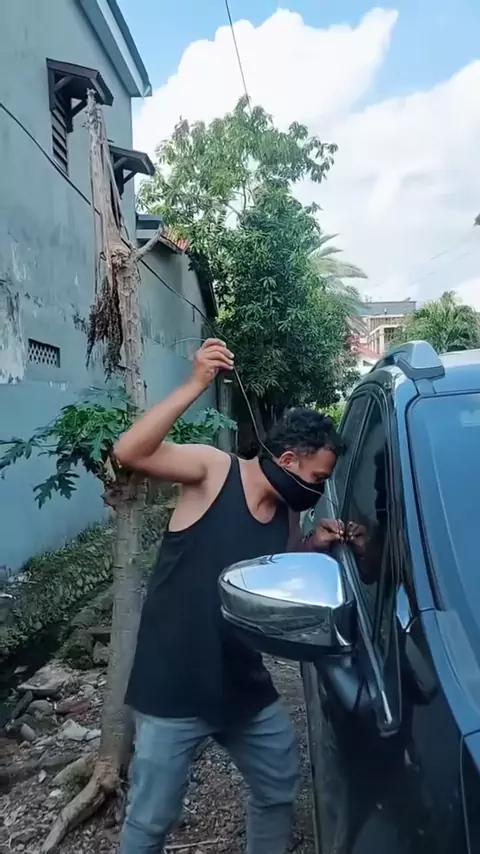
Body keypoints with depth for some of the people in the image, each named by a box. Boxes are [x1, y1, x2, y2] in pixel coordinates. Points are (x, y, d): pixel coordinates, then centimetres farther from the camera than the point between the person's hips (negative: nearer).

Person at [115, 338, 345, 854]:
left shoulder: (287, 516, 5)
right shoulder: (213, 469, -14)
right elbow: (129, 453, -28)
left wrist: (314, 549, -1)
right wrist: (196, 385, -33)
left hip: (245, 689, 7)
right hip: (174, 690, -6)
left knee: (279, 791, 23)